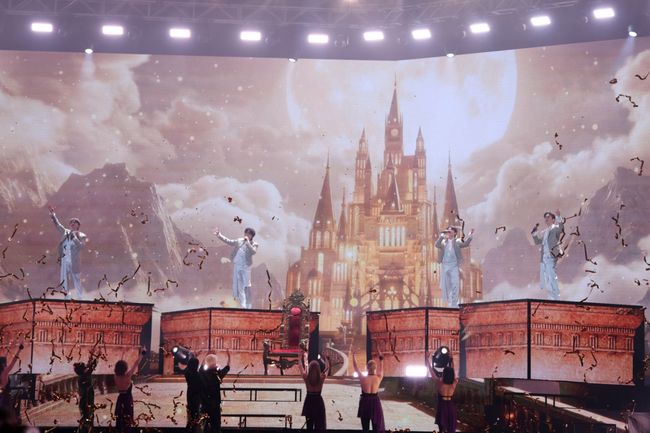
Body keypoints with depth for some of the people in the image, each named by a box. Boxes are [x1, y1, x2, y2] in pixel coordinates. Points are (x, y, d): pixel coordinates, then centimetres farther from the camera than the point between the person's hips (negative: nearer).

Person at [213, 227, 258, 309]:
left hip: (245, 267, -4)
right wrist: (219, 235, 5)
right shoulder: (239, 241, 12)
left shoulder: (254, 244, 2)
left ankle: (249, 306, -3)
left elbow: (253, 252, -16)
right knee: (239, 287, 4)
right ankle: (243, 306, 9)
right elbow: (228, 241, 13)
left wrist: (248, 242, -15)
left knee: (247, 287, -7)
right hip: (236, 266, 4)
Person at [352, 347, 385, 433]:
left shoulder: (363, 378, -11)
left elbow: (356, 368, 3)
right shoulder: (378, 378, -9)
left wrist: (354, 357, 17)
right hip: (375, 402, 0)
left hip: (365, 402, 0)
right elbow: (381, 368, 11)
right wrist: (381, 358, 25)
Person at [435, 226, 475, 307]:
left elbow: (465, 244, -7)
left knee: (455, 285, -8)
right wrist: (442, 236, -15)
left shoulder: (457, 241, 7)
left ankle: (454, 305, -7)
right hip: (445, 266, 3)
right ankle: (449, 303, 14)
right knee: (446, 286, 5)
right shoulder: (443, 242, 11)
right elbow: (437, 245, -6)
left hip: (454, 266, -3)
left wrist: (470, 236, -20)